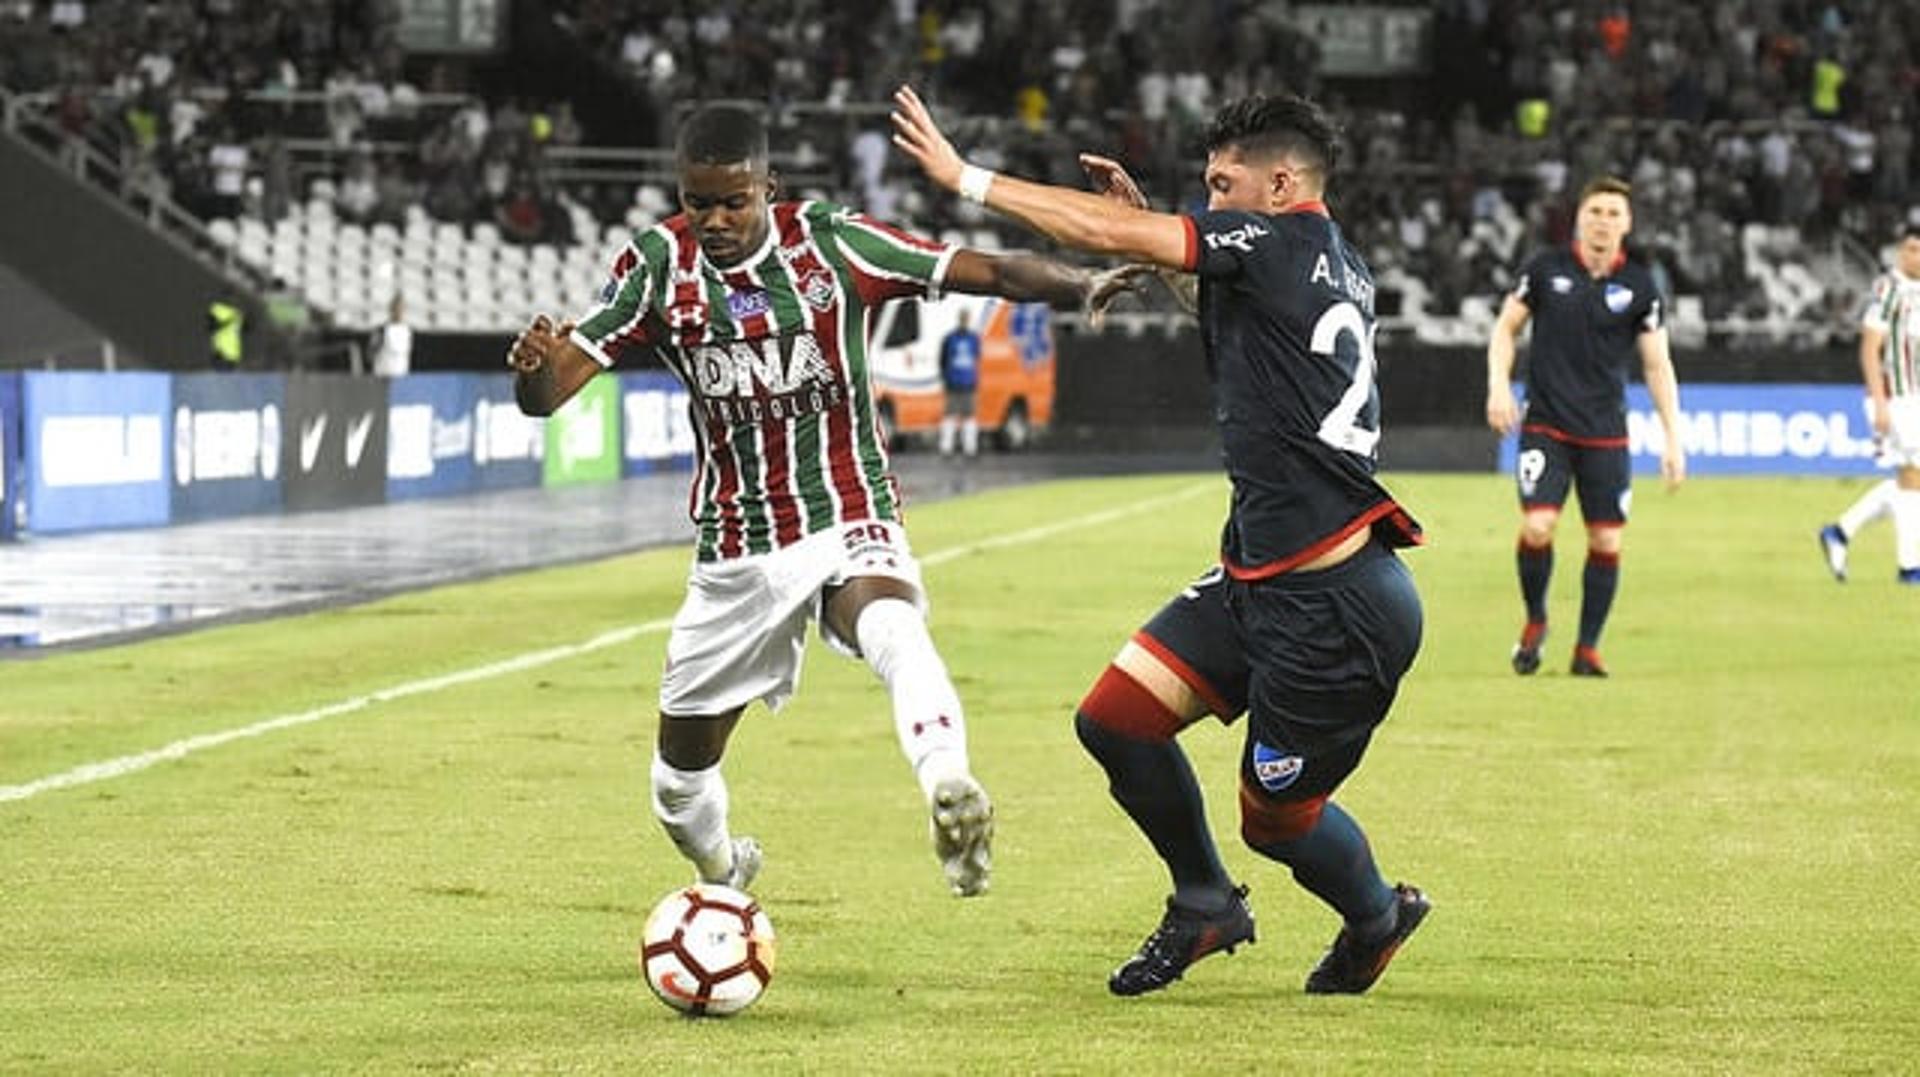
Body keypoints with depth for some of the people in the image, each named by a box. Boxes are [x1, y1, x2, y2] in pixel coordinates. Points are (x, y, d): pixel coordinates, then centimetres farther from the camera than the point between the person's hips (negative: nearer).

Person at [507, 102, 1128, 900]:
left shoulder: (832, 245, -9)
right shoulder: (659, 265, -5)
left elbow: (993, 273, -10)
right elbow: (548, 395, -10)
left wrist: (1093, 286, -24)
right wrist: (535, 366, -33)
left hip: (849, 522, -3)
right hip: (733, 555, 3)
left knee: (889, 623, -38)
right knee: (682, 763, 13)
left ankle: (949, 795, -62)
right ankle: (720, 876, 45)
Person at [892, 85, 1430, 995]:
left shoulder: (1284, 241, -14)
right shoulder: (1338, 267, 12)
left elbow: (1107, 233, -16)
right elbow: (1227, 306, 36)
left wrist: (966, 178, -9)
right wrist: (1157, 244, 22)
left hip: (1335, 607, -9)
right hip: (1260, 578, 9)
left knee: (1274, 816, 7)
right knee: (1114, 718, 3)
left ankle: (1377, 916, 36)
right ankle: (1205, 904, 21)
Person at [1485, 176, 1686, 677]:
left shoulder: (1639, 287, 1)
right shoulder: (1546, 269, 0)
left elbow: (1657, 365, 5)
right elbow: (1506, 327, 10)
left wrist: (1673, 438, -1)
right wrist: (1499, 385, -5)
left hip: (1606, 433, 1)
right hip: (1545, 424, -1)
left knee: (1606, 541, 0)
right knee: (1537, 527, -15)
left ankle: (1588, 649, 14)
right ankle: (1535, 621, 11)